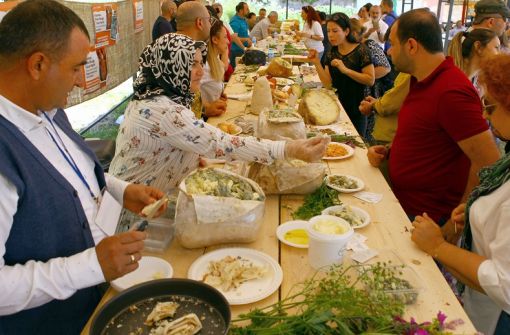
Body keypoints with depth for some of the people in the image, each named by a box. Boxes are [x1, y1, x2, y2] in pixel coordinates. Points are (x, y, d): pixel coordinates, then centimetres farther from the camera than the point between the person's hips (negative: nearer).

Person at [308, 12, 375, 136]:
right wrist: (316, 63, -12)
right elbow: (328, 83, -1)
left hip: (356, 110, -5)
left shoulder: (361, 50, -12)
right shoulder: (331, 53, 4)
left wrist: (345, 70, -23)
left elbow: (371, 80, -17)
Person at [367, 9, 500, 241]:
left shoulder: (452, 91, -23)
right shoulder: (421, 81, 8)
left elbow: (489, 163, -25)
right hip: (401, 206, 9)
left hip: (426, 222, -9)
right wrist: (388, 152, 4)